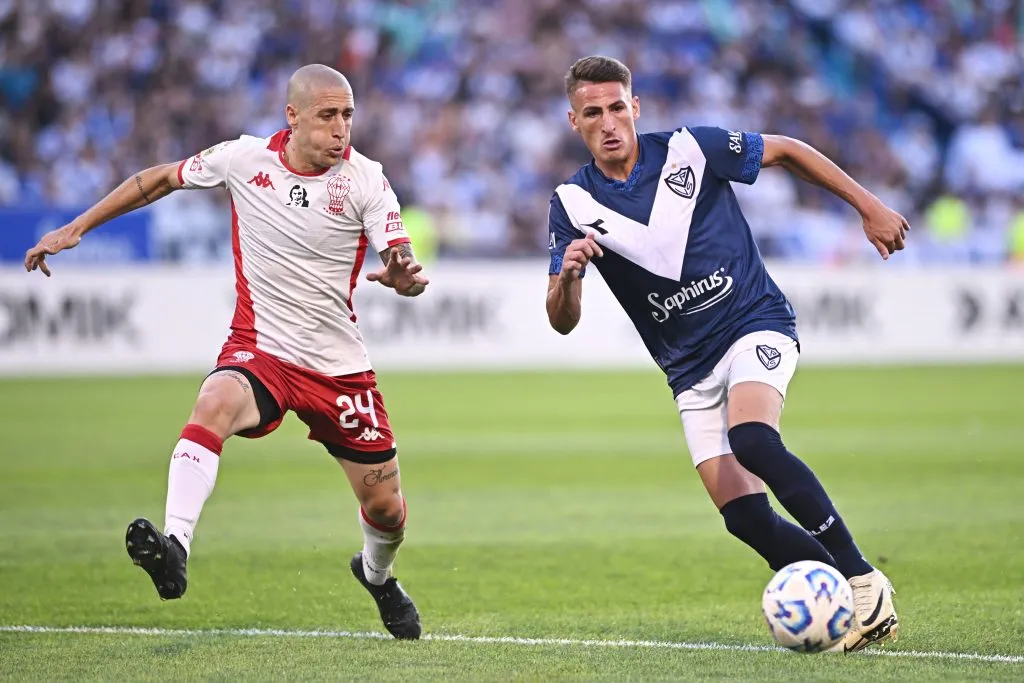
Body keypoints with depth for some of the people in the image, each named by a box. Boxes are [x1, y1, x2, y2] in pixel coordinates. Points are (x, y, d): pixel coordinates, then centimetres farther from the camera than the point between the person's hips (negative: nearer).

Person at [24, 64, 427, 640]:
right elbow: (159, 180, 10)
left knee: (386, 509, 8)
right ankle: (175, 550, -50)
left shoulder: (365, 180, -9)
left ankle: (377, 575, 45)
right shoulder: (244, 158, -5)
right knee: (214, 405, -36)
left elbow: (402, 263, -15)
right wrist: (74, 229, 11)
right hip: (259, 351, -1)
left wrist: (405, 275, -41)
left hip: (340, 366, 1)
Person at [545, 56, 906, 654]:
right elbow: (563, 321, -5)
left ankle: (864, 579, -27)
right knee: (744, 516, -11)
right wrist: (567, 274, -28)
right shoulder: (572, 204, -2)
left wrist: (869, 206, 5)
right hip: (690, 369, 4)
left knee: (751, 439, -32)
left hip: (756, 324, -4)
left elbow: (786, 151, 6)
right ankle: (852, 606, 2)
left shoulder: (688, 150, -8)